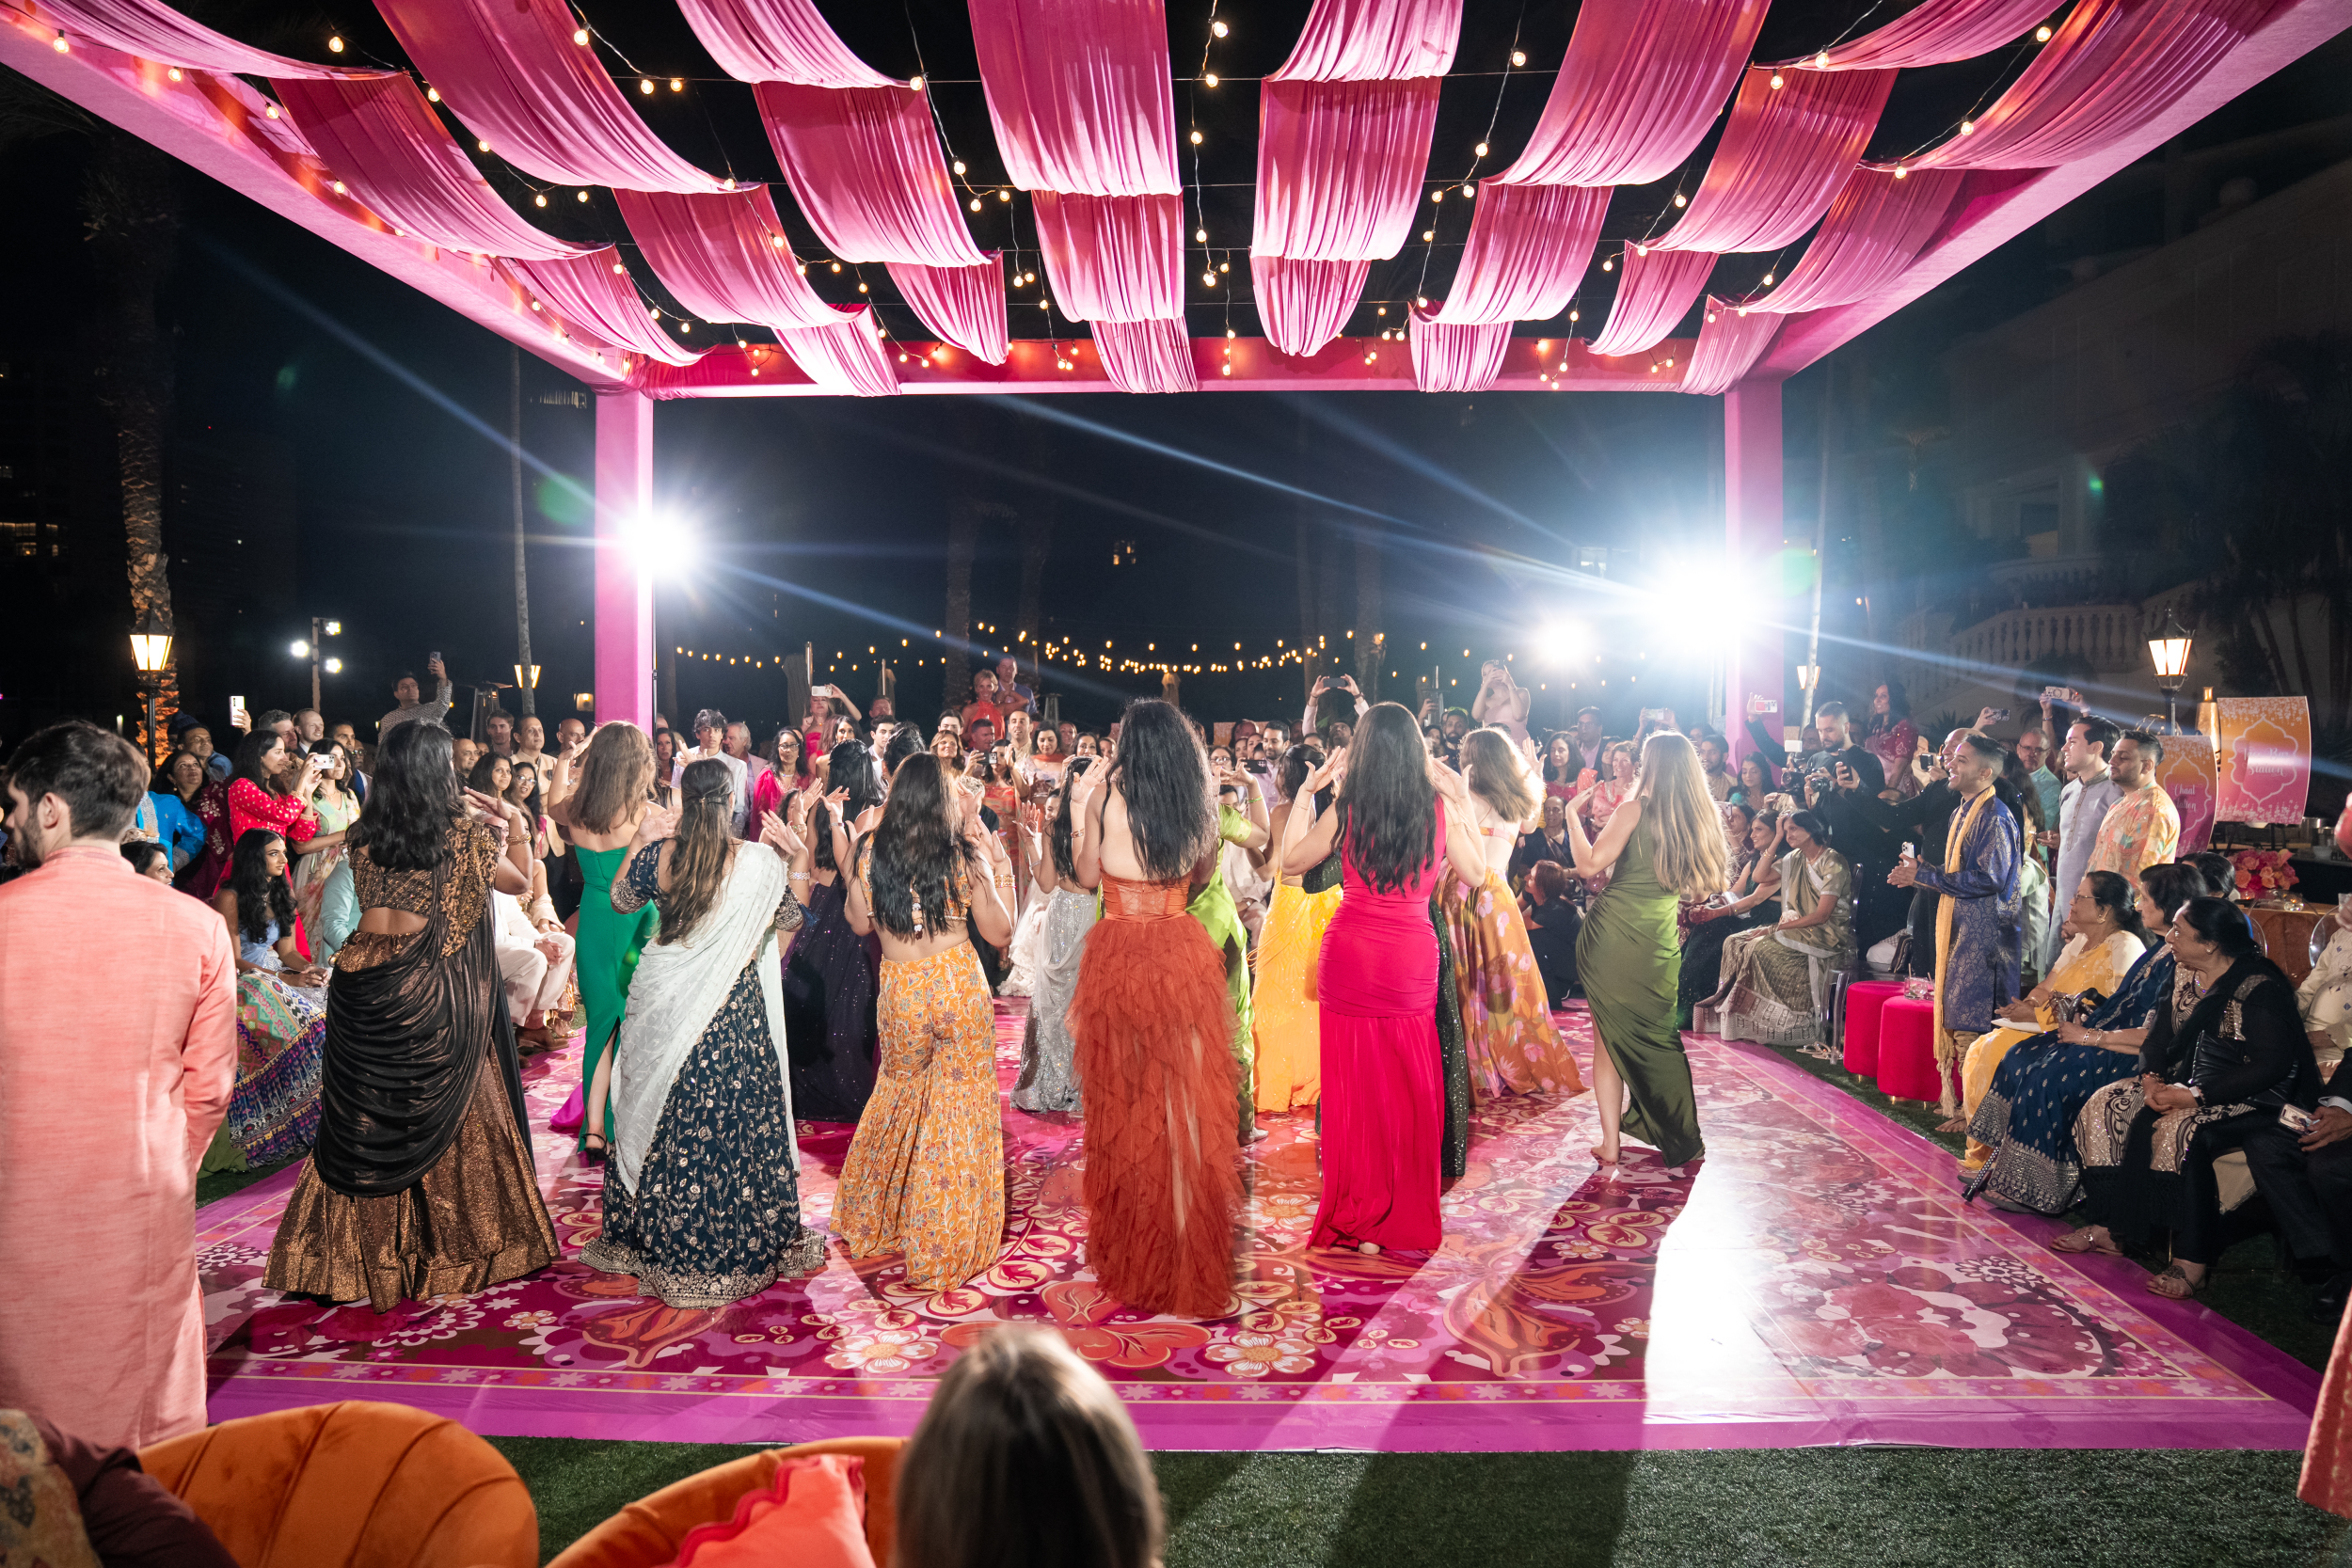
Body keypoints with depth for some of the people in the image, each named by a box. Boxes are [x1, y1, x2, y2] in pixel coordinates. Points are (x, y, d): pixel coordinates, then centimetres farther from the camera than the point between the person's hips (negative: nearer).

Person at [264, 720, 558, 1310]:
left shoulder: (366, 835, 2)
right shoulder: (462, 832, -9)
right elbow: (519, 881, 6)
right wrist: (515, 825, 20)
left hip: (362, 982, 4)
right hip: (429, 992, -3)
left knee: (362, 1118, 13)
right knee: (447, 1111, 11)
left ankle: (352, 1250, 22)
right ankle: (453, 1244, 22)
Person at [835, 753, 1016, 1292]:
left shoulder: (872, 851, -3)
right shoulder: (965, 855, -8)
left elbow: (859, 923, 11)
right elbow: (999, 932, 0)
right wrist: (999, 866, 6)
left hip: (901, 992, 3)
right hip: (960, 987, -3)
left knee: (898, 1098, 25)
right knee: (959, 1114, 9)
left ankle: (868, 1225, 39)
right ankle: (946, 1248, 18)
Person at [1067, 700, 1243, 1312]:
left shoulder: (1106, 794, -7)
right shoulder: (1197, 803, -1)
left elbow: (1087, 875, 3)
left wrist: (1078, 813, 11)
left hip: (1118, 956, -1)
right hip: (1182, 955, 1)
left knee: (1123, 1104, 12)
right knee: (1185, 1101, 8)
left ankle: (1128, 1247, 26)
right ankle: (1187, 1250, 15)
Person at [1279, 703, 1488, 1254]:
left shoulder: (1345, 811, -10)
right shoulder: (1439, 810, -6)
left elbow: (1290, 862, 3)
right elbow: (1475, 873, 8)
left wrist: (1305, 792, 5)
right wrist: (1463, 803, 12)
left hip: (1350, 956, -1)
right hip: (1413, 959, 1)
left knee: (1355, 1088, 9)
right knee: (1411, 1085, 13)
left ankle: (1360, 1217, 18)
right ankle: (1409, 1213, 25)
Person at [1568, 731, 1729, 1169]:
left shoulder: (1636, 809, -8)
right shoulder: (1702, 819, 7)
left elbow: (1589, 863, -14)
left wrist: (1573, 814, 1)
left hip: (1611, 932, -4)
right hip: (1659, 941, 4)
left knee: (1608, 1036, 6)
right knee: (1656, 1035, 18)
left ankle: (1610, 1142, 8)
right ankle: (1678, 1137, 26)